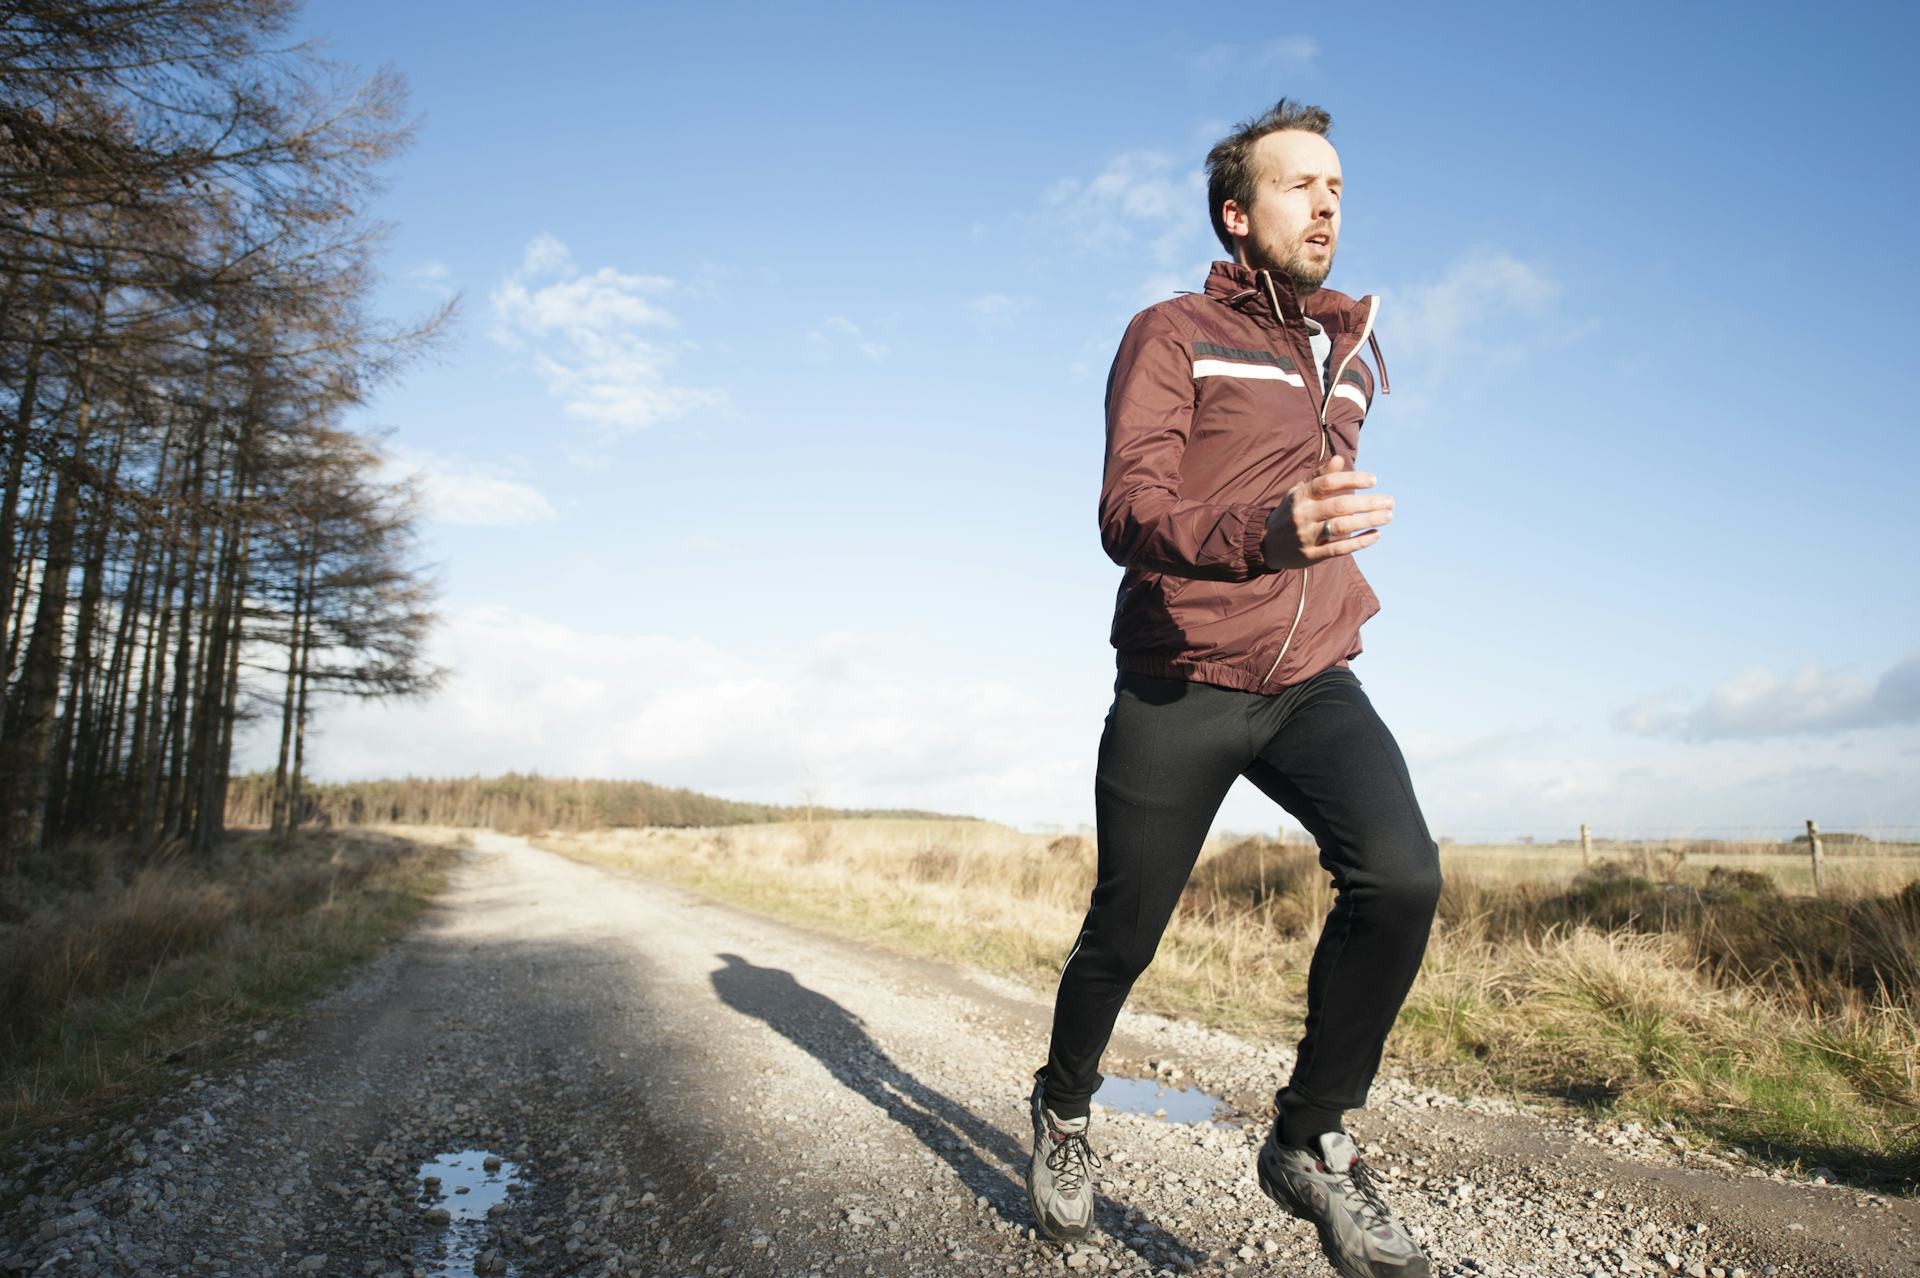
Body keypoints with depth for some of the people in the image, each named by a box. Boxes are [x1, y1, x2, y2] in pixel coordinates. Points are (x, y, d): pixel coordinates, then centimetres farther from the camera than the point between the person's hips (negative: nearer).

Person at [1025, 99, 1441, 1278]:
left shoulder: (1356, 346, 16)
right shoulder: (1172, 335, -4)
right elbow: (1128, 511, -19)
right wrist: (1267, 535, -35)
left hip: (1313, 683, 4)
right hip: (1178, 688, -4)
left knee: (1402, 874, -22)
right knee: (1124, 933, 5)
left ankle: (1312, 1141, -1)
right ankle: (1065, 1111, 36)